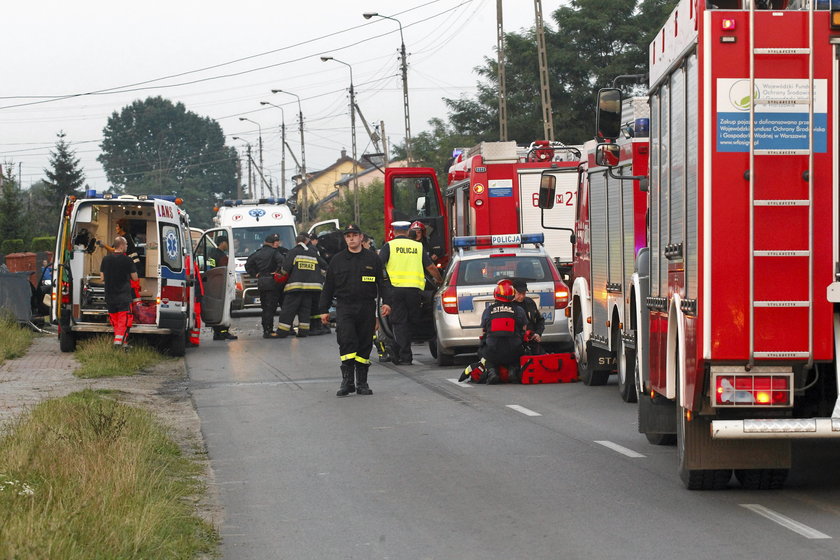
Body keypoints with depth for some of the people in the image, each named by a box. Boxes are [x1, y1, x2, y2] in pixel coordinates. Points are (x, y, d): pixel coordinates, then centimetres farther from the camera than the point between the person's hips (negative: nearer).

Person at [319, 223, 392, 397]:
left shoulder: (372, 259, 9)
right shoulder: (337, 260, 10)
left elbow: (383, 282, 10)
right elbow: (328, 287, 13)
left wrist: (386, 302, -4)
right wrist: (324, 309, 9)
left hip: (367, 309, 1)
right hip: (344, 308, -1)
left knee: (365, 345, 5)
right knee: (346, 342, -16)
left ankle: (362, 382, 13)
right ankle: (347, 381, -14)